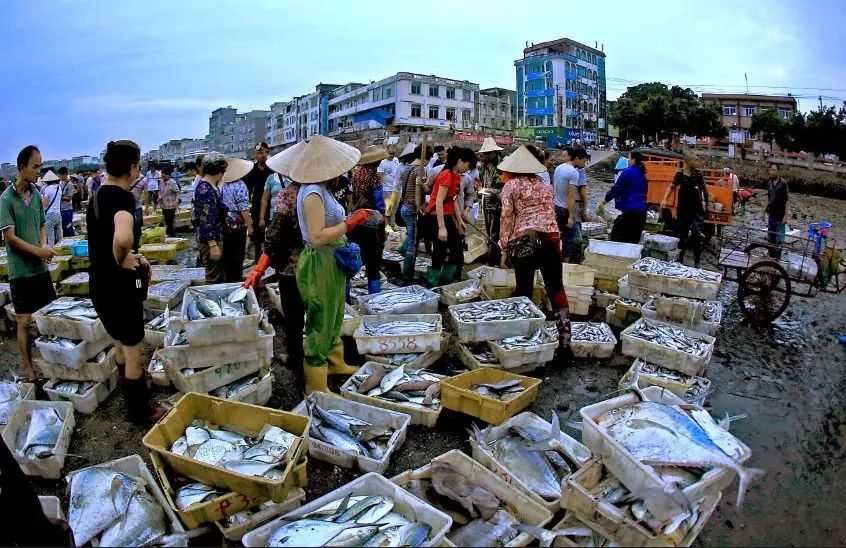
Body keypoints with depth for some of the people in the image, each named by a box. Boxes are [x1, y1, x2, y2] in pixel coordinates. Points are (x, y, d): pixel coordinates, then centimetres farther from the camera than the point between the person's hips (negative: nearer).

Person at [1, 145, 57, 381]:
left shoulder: (36, 194, 4)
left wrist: (44, 245, -4)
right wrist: (38, 251, -18)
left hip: (40, 267, 5)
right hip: (21, 271, -5)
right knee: (25, 322, 2)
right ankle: (28, 368, 14)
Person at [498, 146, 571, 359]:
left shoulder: (511, 185, 5)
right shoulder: (545, 185, 19)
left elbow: (507, 218, 1)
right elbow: (551, 213, 14)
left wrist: (505, 248, 6)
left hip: (524, 240, -3)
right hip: (551, 237, 3)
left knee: (524, 290, 6)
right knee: (556, 288, 4)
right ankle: (565, 339, 0)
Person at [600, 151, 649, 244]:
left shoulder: (627, 172, -9)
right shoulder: (642, 174, 14)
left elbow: (615, 190, -8)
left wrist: (603, 202, 2)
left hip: (630, 211, -8)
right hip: (642, 212, 8)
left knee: (615, 236, -4)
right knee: (634, 240, 9)